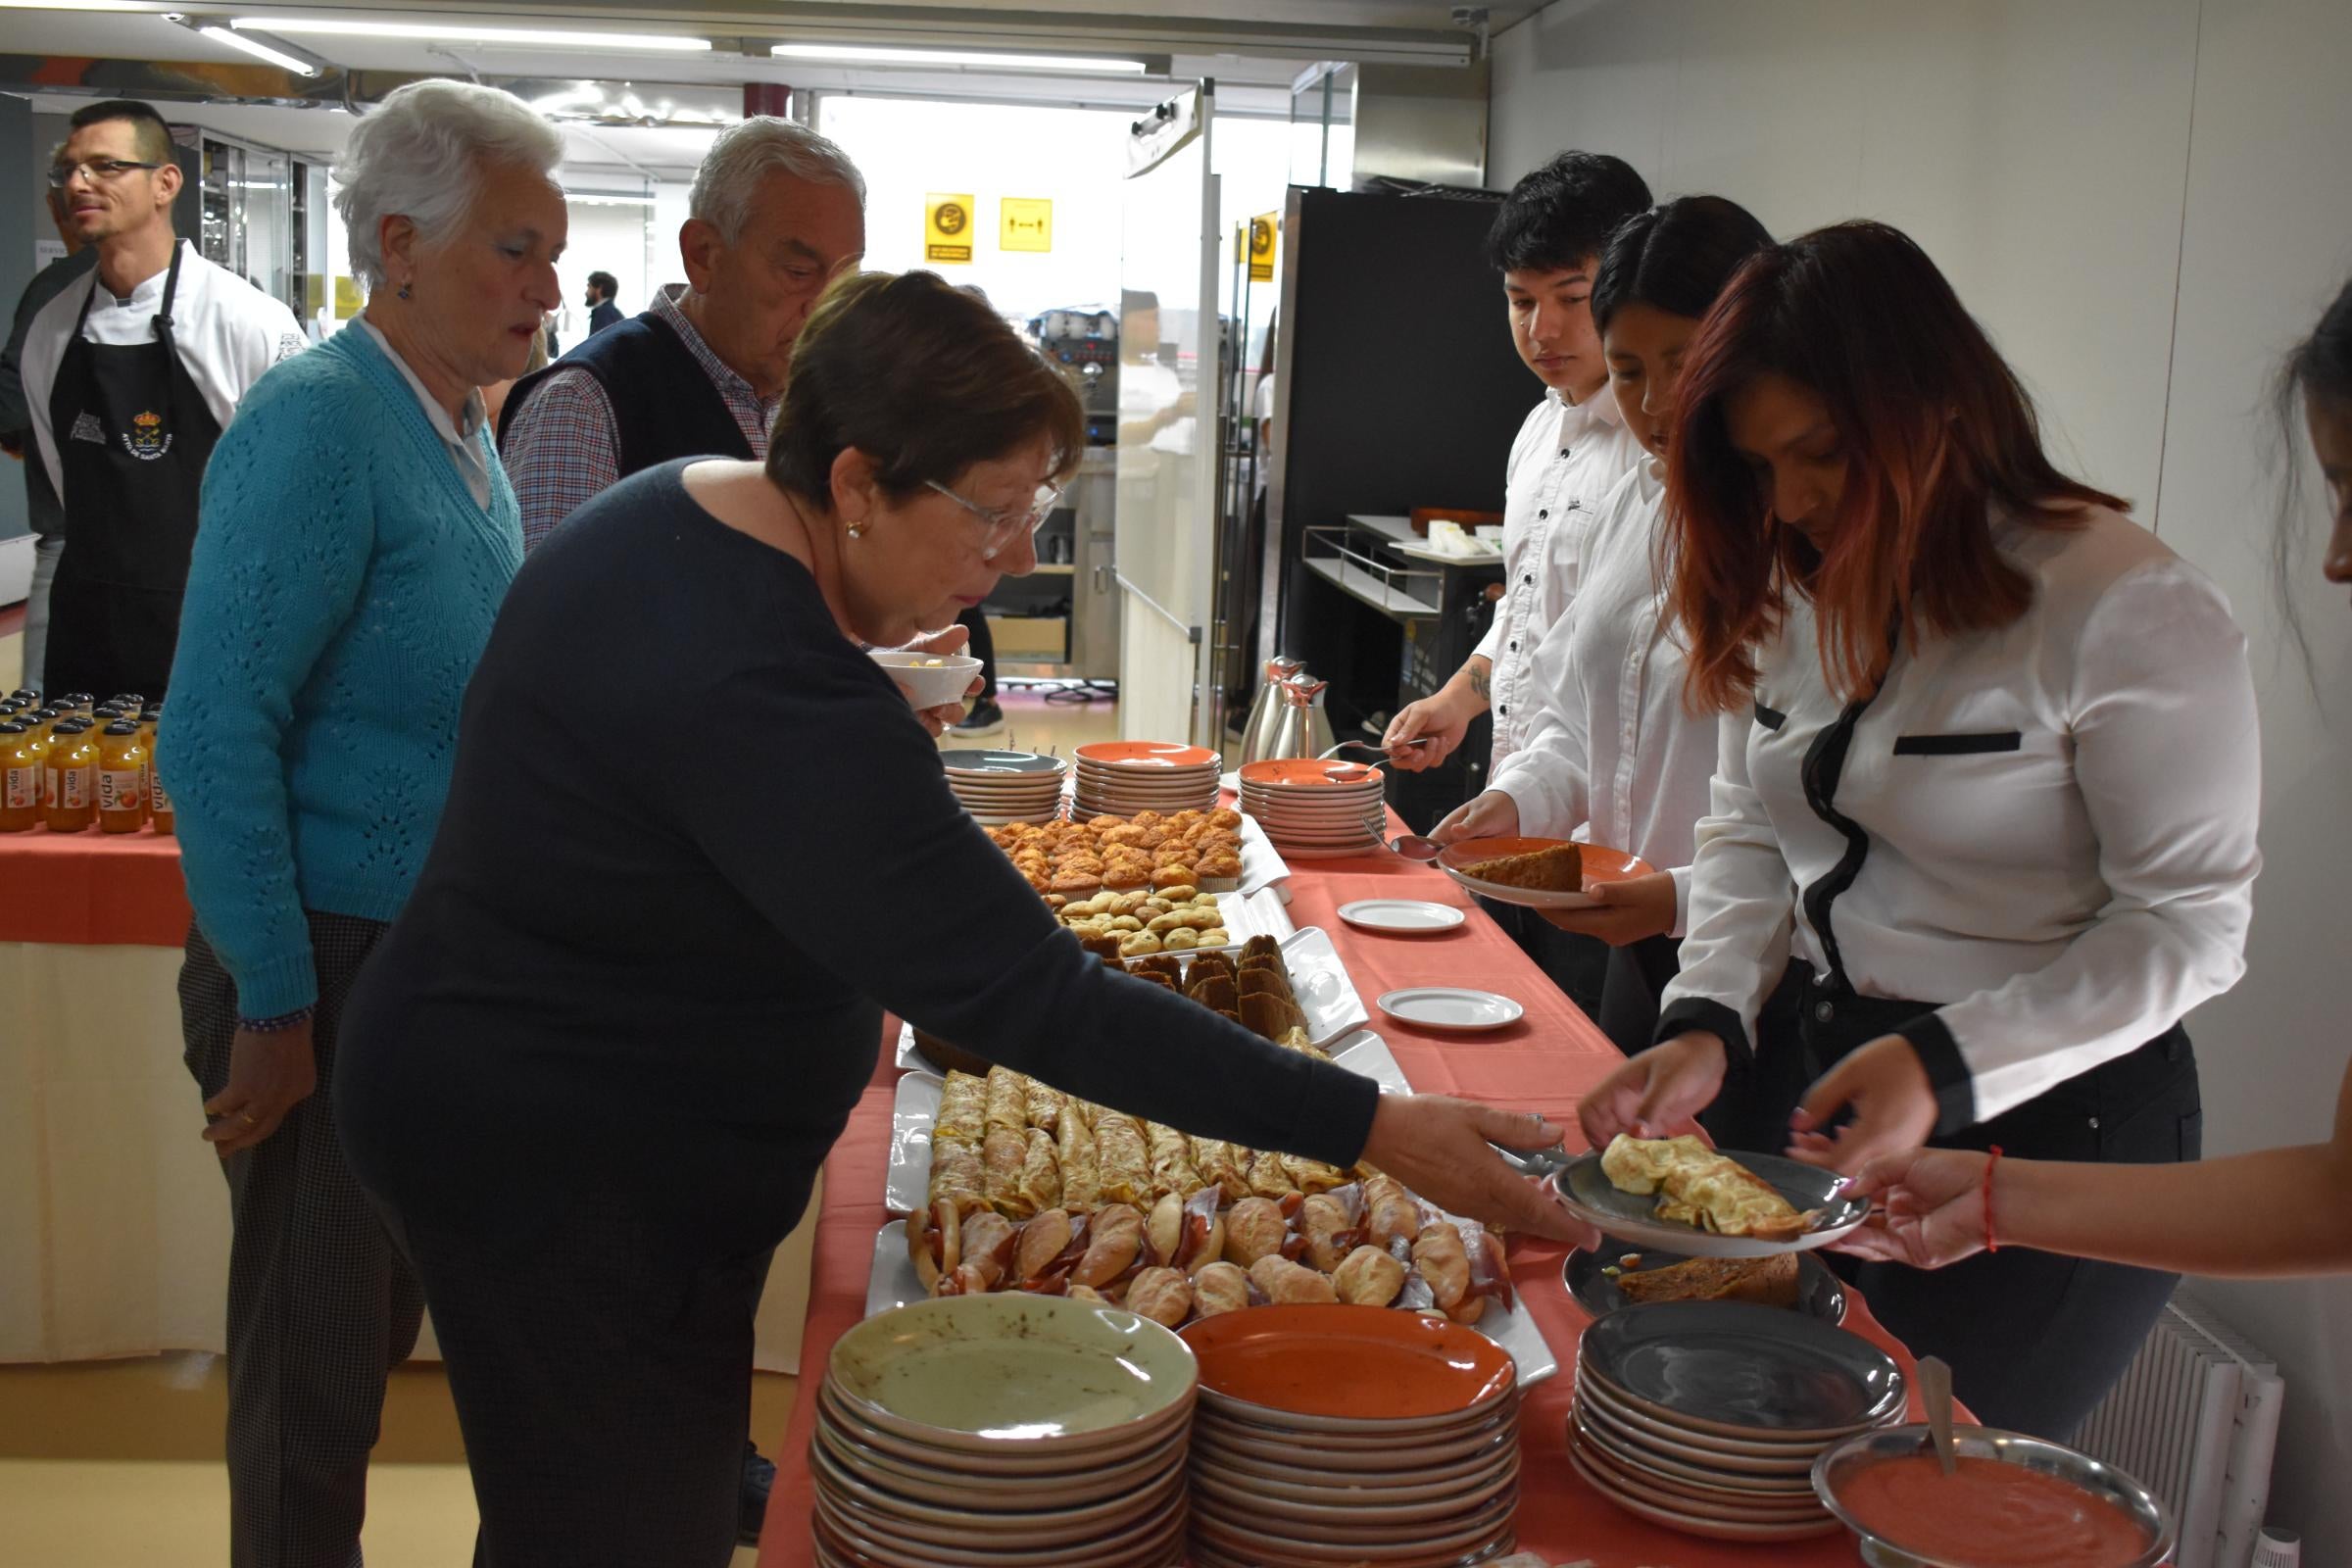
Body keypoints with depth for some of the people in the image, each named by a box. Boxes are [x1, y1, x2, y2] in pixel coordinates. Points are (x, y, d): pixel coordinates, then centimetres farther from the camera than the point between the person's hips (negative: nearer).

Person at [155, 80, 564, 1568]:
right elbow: (216, 735, -21)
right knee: (316, 1345, 7)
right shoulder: (321, 421, -19)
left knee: (380, 1317, 21)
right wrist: (274, 1007, -18)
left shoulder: (464, 430, 7)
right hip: (328, 959, -8)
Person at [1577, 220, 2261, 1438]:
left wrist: (1948, 1063, -25)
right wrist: (1705, 1025, -7)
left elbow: (2186, 926, -16)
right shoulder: (1800, 589, 6)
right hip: (1822, 1073, 7)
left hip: (2051, 1123, -6)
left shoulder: (2132, 615, -16)